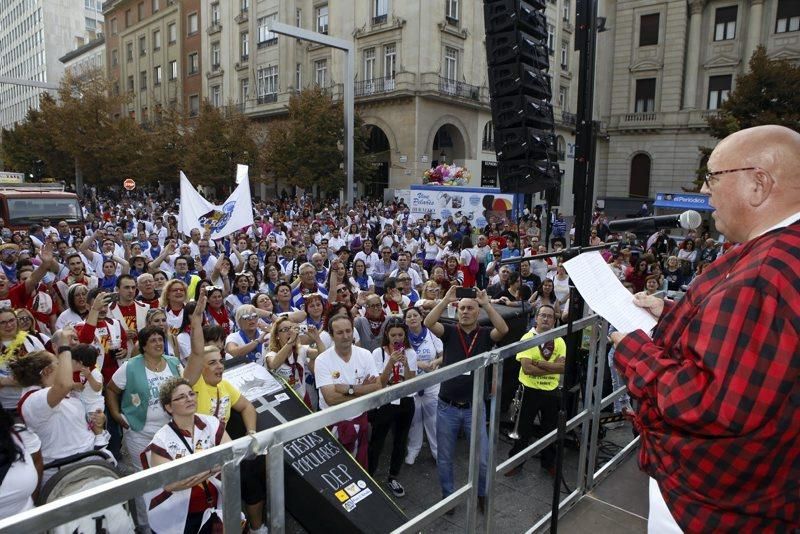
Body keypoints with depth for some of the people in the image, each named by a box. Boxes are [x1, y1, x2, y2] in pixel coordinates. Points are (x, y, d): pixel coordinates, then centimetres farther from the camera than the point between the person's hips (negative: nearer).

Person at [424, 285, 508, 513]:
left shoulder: (485, 335, -2)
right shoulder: (450, 332, -2)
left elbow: (503, 329, -22)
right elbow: (428, 323, -19)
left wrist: (486, 303, -24)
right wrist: (446, 300, -23)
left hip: (474, 407, 0)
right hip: (447, 407, 1)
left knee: (483, 458, 8)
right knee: (444, 458, 13)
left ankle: (482, 493, 35)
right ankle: (447, 496, 35)